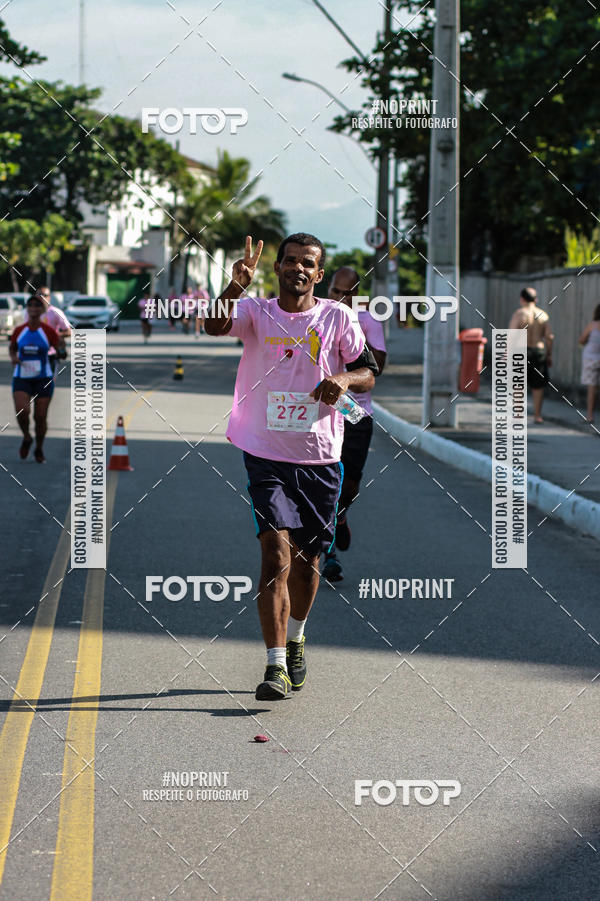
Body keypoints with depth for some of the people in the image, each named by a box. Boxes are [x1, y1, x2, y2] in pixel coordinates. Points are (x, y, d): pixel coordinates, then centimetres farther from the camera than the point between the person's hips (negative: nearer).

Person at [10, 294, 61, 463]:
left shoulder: (48, 331, -6)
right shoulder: (19, 330, 0)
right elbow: (12, 347, 16)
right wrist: (13, 358, -4)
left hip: (43, 379, -1)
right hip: (21, 379, 1)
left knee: (41, 417, 1)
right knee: (21, 411, -21)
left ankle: (39, 449, 25)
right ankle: (26, 438, 10)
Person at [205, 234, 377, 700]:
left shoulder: (338, 317, 4)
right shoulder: (256, 312, 1)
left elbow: (369, 372, 7)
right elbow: (215, 326, -18)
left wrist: (344, 379, -16)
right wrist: (235, 285, -37)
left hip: (320, 456, 2)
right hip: (266, 455, -2)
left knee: (307, 560, 13)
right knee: (276, 556, -14)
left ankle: (295, 639, 40)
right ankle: (276, 666, -16)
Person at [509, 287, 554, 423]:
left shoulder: (519, 313, -7)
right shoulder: (543, 315, 4)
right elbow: (549, 336, 1)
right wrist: (549, 355, 9)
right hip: (539, 351, 3)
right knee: (538, 386, 11)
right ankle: (537, 415, 11)